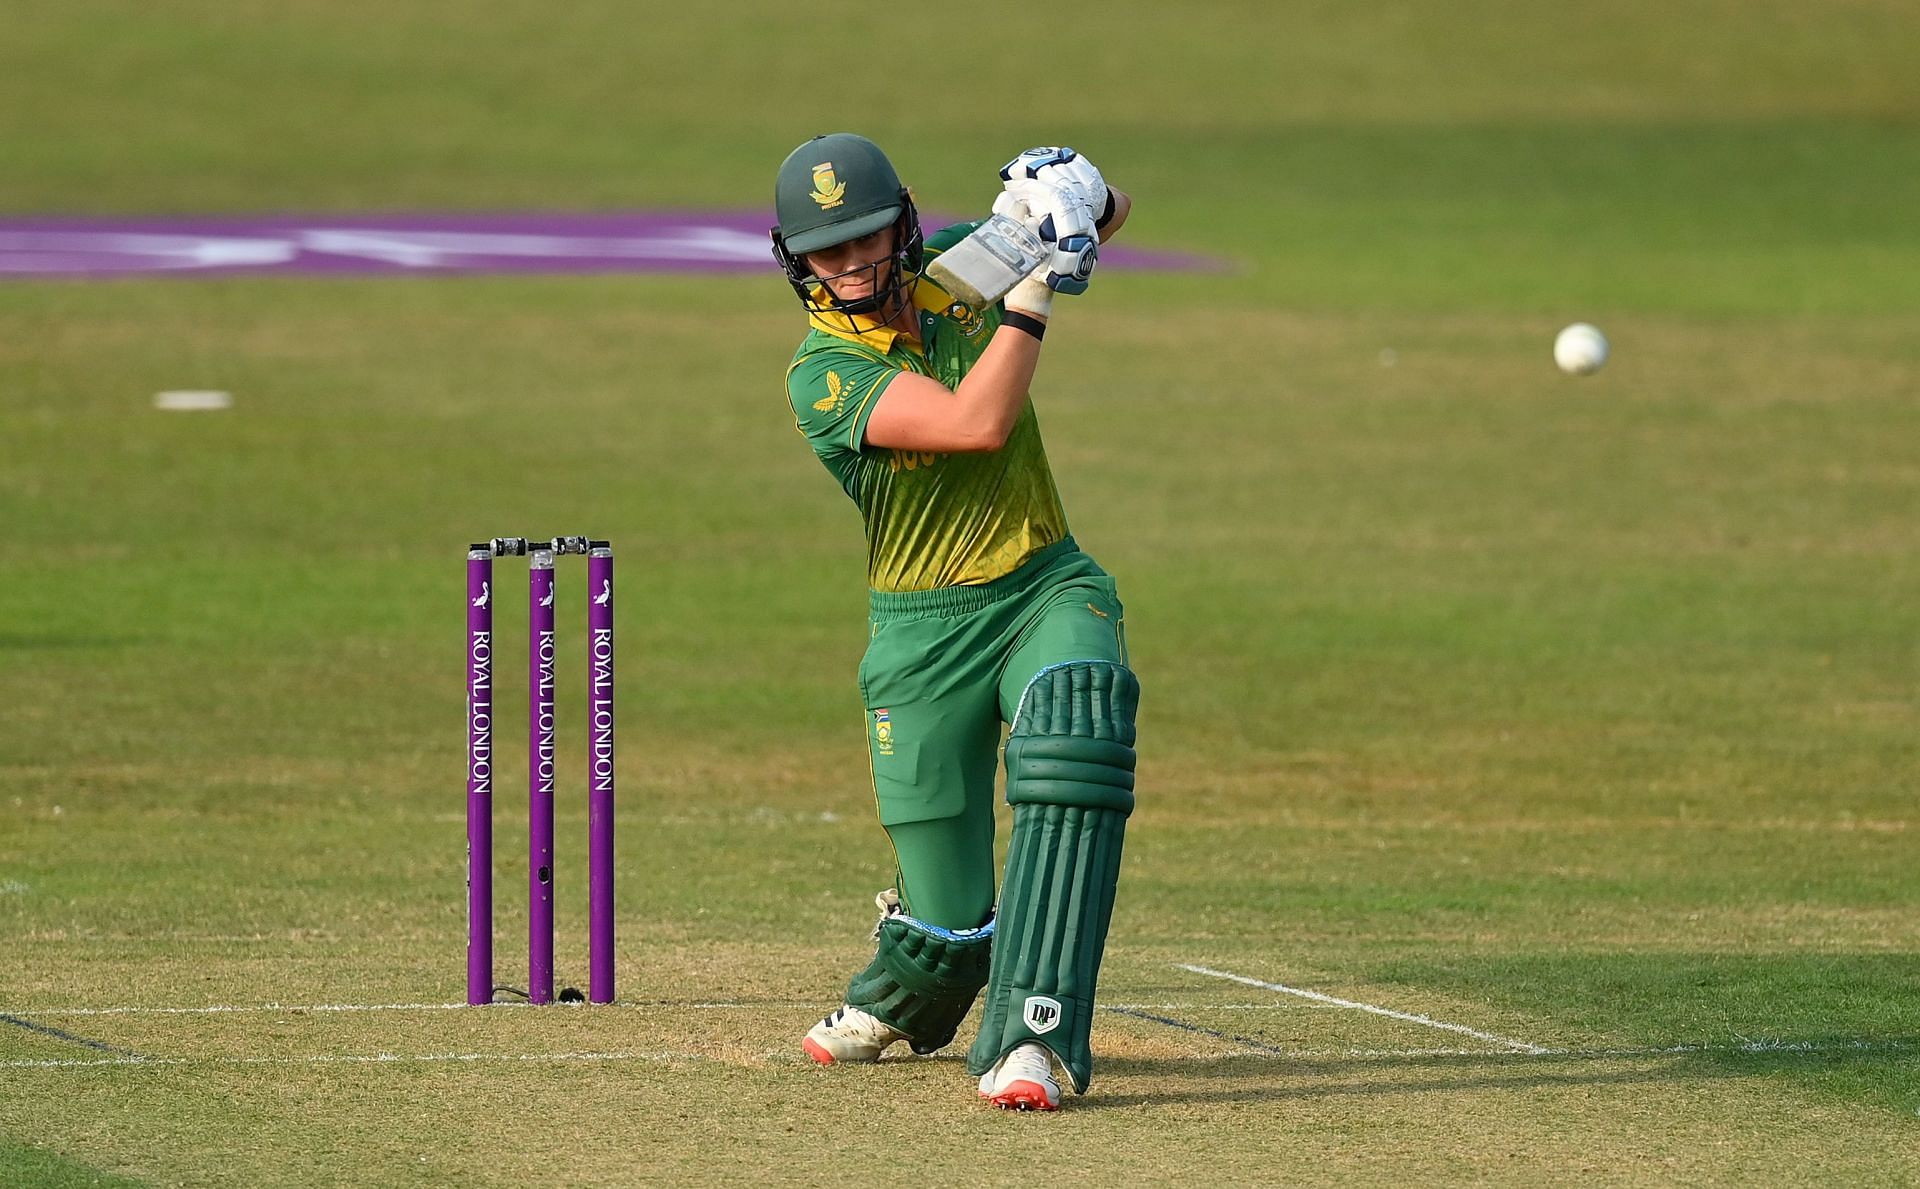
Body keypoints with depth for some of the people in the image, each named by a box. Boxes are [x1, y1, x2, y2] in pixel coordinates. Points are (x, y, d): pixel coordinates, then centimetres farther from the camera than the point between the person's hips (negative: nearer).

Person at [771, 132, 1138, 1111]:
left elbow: (1109, 211, 12)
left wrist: (1071, 198, -12)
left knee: (1075, 729, -35)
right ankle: (904, 999, 40)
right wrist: (1033, 291, -24)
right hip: (924, 630, -2)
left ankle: (1032, 1035, -38)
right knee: (950, 922, -2)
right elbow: (975, 423, -27)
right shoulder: (822, 374, -13)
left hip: (1049, 590, 2)